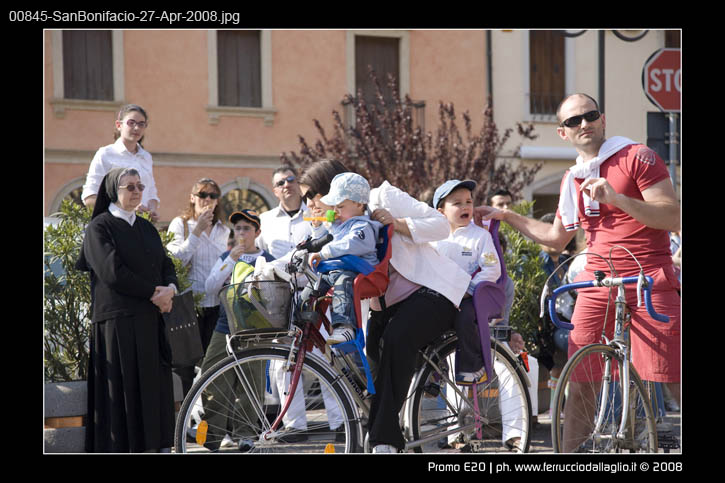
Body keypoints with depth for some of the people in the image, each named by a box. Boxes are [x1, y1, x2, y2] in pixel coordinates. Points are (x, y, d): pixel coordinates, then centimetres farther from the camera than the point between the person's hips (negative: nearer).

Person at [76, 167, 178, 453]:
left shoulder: (147, 228, 20)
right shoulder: (99, 227, -2)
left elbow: (166, 265, 14)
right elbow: (112, 271, -13)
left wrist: (170, 288, -8)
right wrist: (154, 292, -12)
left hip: (152, 320, 6)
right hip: (118, 319, -6)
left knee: (155, 384, 2)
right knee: (123, 384, -8)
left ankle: (159, 444, 2)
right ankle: (122, 447, -7)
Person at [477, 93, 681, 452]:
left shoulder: (638, 158, -2)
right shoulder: (572, 179, 17)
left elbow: (672, 218, -11)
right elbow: (557, 237, 30)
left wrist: (615, 198, -21)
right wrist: (507, 216, 26)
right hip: (597, 285, 5)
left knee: (674, 379, -10)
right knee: (578, 380, 0)